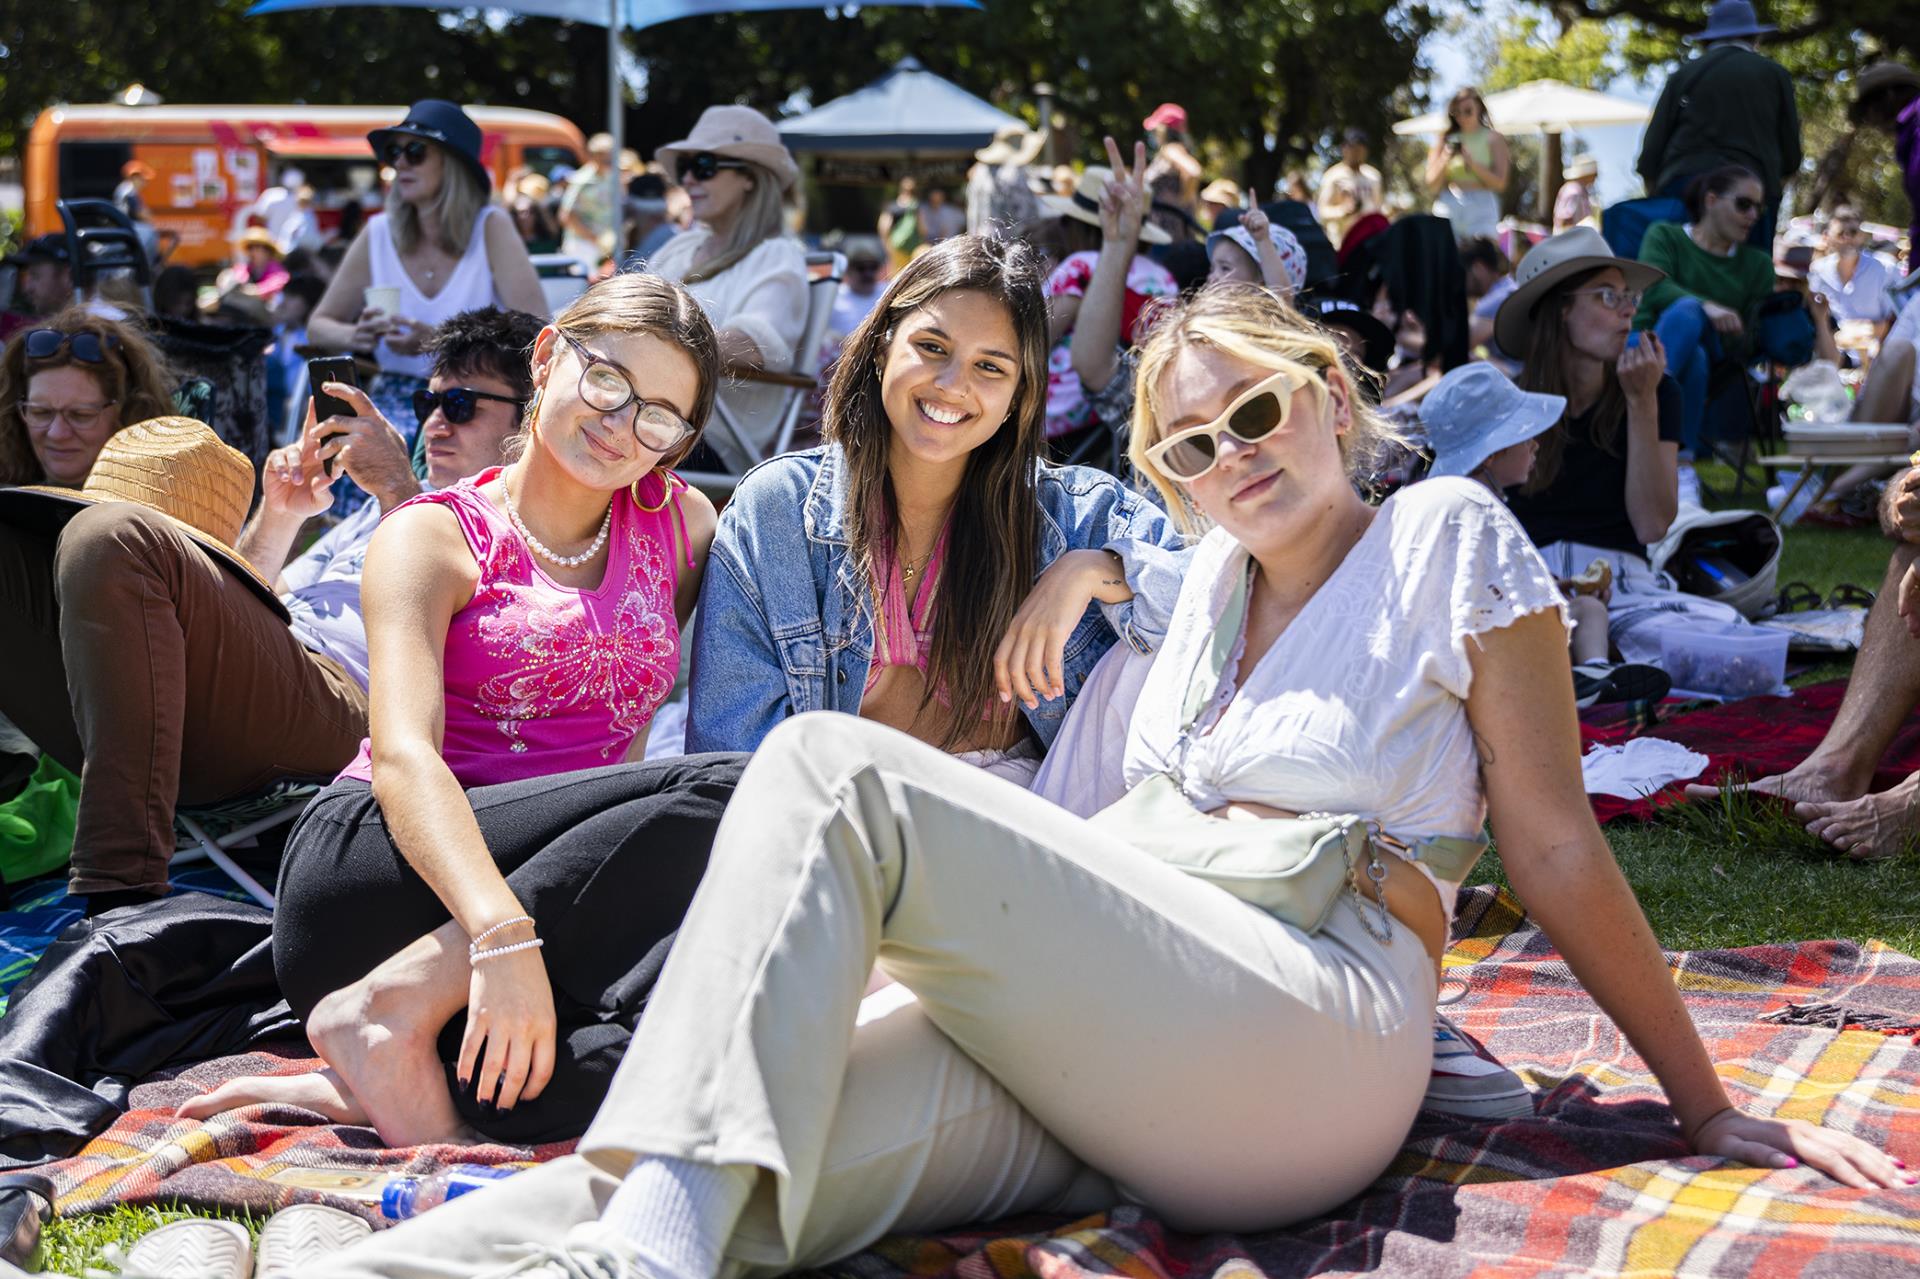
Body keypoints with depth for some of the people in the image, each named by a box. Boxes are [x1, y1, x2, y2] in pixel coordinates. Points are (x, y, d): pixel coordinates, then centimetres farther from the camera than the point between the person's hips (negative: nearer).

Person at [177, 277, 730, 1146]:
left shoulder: (683, 523, 18)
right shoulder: (433, 536, 3)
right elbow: (404, 754, -14)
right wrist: (504, 934, -32)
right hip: (375, 869, -4)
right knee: (728, 795, -30)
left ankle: (353, 1090, -25)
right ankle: (387, 1011, -27)